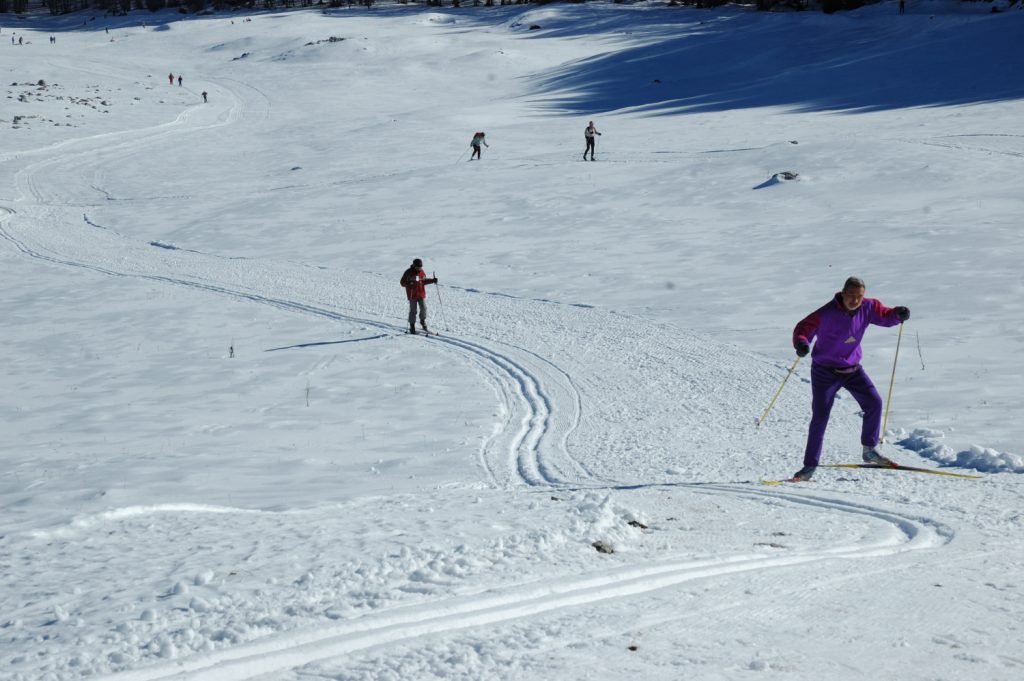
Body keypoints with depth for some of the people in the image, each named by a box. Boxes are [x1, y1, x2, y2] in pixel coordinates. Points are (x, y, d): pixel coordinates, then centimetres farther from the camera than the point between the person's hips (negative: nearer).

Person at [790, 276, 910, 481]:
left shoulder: (867, 308, -8)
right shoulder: (826, 314, -22)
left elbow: (885, 316, 4)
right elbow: (804, 328, -20)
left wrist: (898, 314, -19)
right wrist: (801, 343, -42)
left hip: (853, 369, 5)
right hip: (825, 371, -5)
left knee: (874, 403, -4)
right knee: (820, 417, -6)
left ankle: (869, 450, 14)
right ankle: (810, 465, 2)